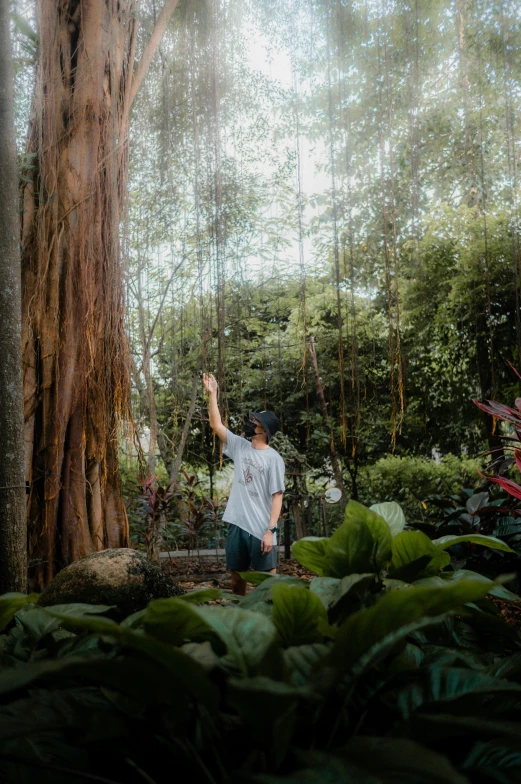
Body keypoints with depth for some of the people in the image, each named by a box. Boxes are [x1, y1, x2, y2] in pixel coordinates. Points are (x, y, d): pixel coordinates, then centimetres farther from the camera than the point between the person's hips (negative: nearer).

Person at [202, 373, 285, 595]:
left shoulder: (273, 458, -8)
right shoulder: (239, 446, 8)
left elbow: (277, 497, -10)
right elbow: (216, 424, 5)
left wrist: (271, 530, -16)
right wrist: (212, 394, -2)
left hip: (261, 529, -6)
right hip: (237, 525, 6)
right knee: (236, 574, 15)